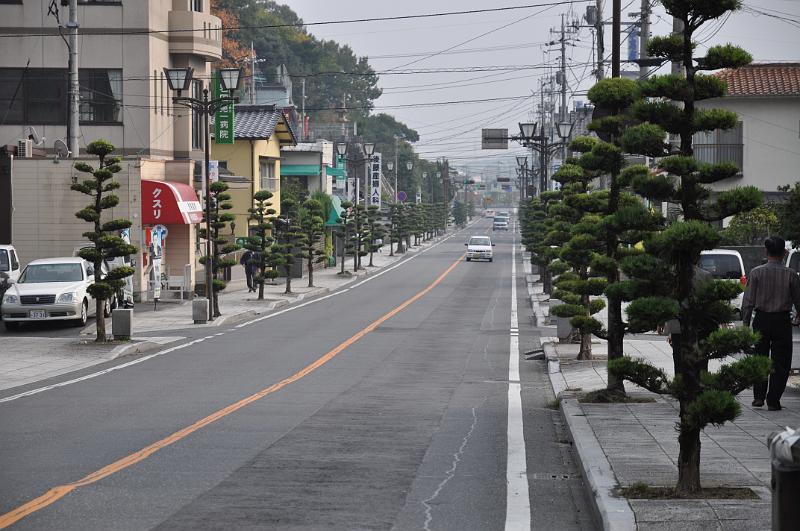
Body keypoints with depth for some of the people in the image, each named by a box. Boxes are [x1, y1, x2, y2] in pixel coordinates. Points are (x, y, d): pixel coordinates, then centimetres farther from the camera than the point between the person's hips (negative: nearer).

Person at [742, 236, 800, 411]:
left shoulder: (756, 273, -5)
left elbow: (748, 301, -4)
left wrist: (745, 323, 2)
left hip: (761, 320, 1)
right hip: (782, 322, -1)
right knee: (780, 362, 6)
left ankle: (759, 396, 9)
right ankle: (773, 401, 4)